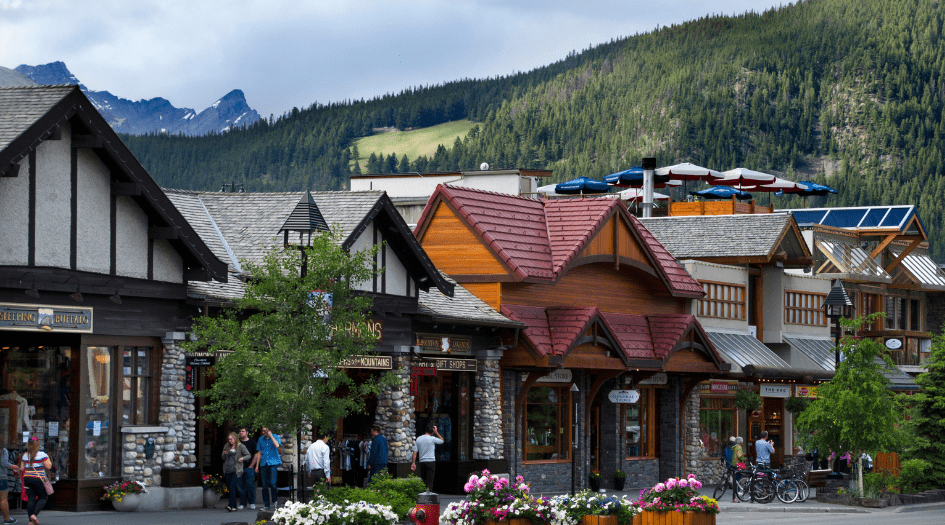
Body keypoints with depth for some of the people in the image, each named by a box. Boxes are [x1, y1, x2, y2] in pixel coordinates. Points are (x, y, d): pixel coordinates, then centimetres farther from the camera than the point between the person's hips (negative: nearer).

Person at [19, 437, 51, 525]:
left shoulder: (25, 455, 7)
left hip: (27, 478, 5)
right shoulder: (41, 454, -8)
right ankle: (34, 515, -14)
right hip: (38, 479, -5)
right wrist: (48, 459, 8)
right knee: (42, 498, 8)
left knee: (31, 499, 5)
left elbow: (22, 468, 12)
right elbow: (48, 466, -10)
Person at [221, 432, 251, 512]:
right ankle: (234, 506, 12)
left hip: (236, 470, -5)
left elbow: (248, 455, 3)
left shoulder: (241, 446, 0)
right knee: (230, 488, 6)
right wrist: (224, 454, -5)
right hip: (228, 470, 5)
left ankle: (231, 506, -21)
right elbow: (223, 458, 18)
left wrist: (242, 458, -16)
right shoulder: (227, 446, 13)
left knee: (232, 487, -17)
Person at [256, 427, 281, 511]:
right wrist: (257, 465, 13)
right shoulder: (261, 439, 13)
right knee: (264, 485, 2)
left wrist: (270, 435, -13)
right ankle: (266, 505, 8)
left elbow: (277, 446, -19)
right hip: (263, 464, 4)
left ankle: (274, 501, 5)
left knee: (272, 483, -16)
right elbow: (259, 453, 17)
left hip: (273, 463, -4)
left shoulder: (276, 437, 2)